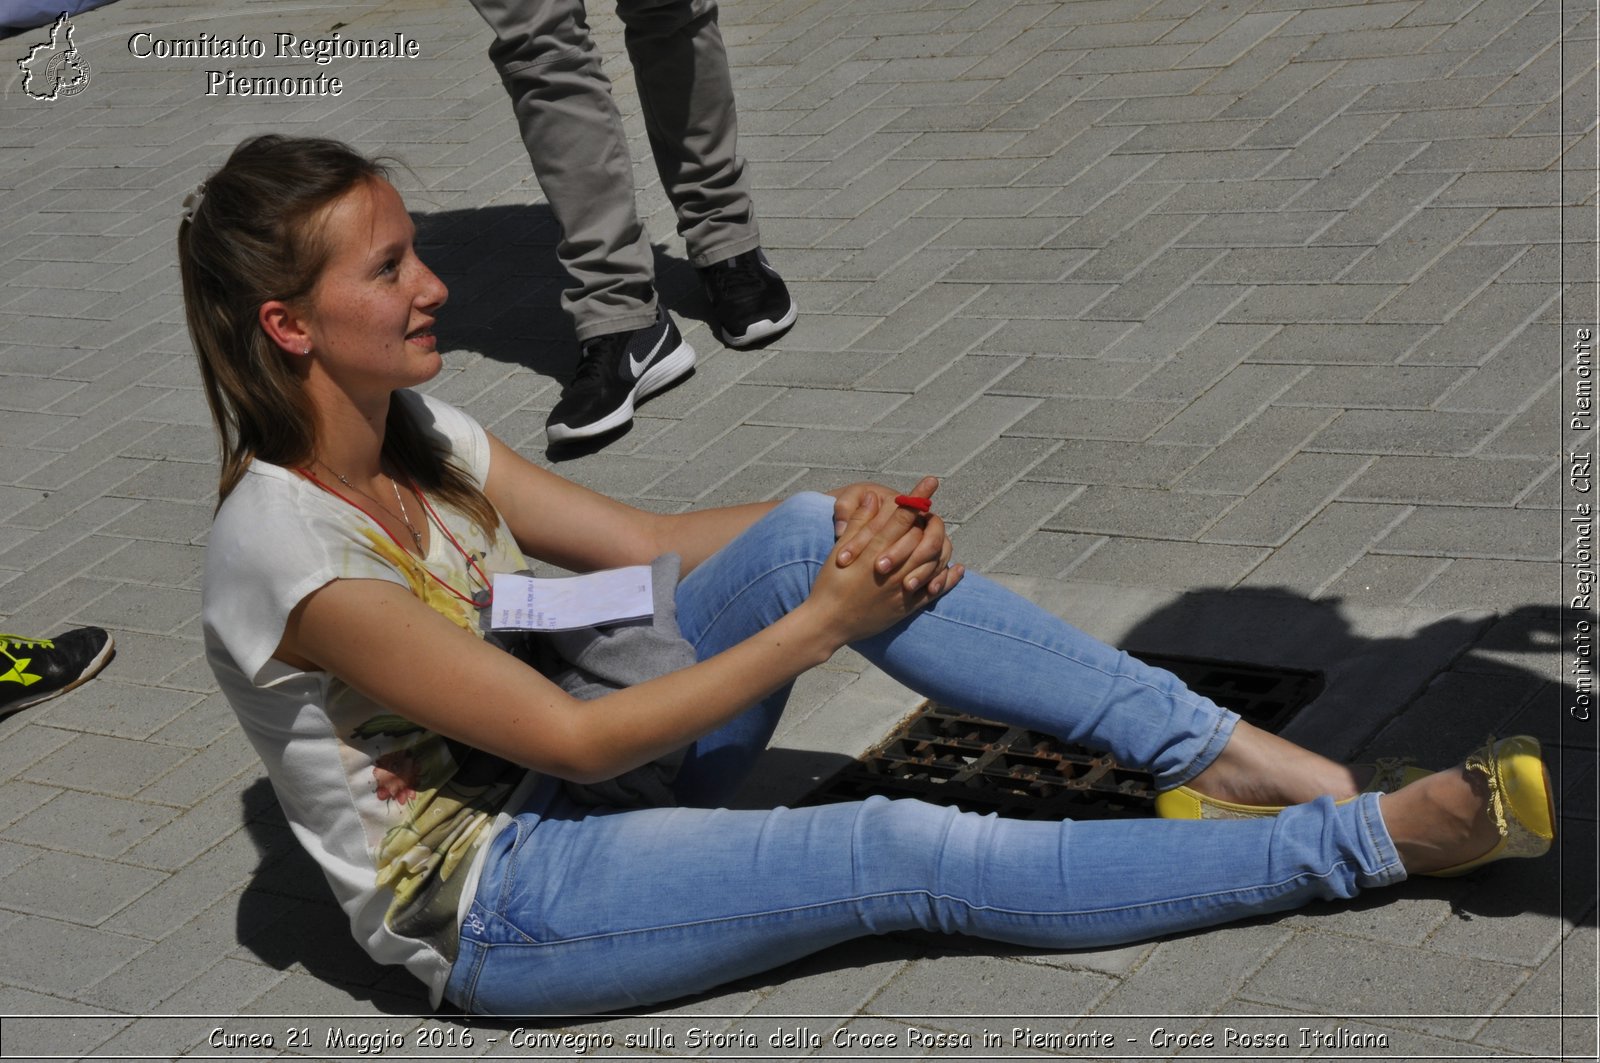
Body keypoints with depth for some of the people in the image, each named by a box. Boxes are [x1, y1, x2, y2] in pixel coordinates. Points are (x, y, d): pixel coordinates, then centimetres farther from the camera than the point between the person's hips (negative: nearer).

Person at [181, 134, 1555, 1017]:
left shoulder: (411, 431, 0)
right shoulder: (282, 548, -26)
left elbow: (644, 539, 4)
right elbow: (573, 740, -23)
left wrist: (840, 527, -14)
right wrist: (825, 622, -20)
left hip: (557, 798, 7)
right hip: (489, 913, -7)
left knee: (806, 532, -14)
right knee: (916, 857, -21)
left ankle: (1241, 756, -14)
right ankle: (1372, 837, -14)